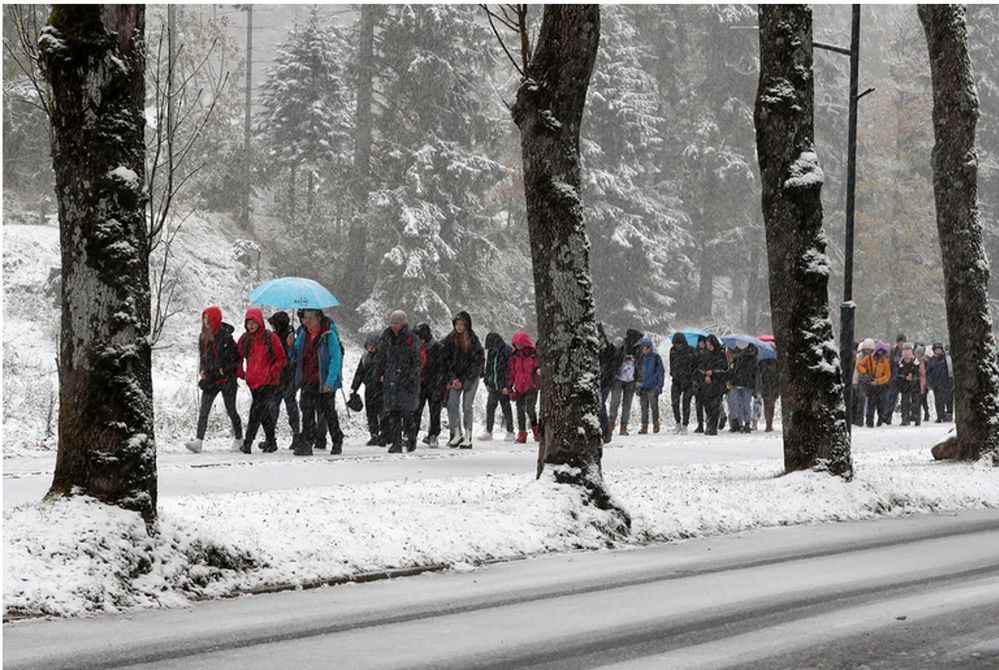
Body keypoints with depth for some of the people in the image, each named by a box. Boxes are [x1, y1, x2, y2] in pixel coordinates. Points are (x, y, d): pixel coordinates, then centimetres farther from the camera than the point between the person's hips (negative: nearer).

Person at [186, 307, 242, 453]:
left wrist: (225, 370, -15)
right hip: (210, 379, 5)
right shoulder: (203, 337, 9)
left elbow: (235, 357, -9)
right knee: (204, 410, -7)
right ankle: (198, 441, -15)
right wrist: (202, 370, 5)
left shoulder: (225, 336, -11)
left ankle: (238, 439, 23)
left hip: (226, 379, -5)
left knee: (231, 410, 5)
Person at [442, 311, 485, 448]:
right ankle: (457, 433, 0)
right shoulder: (450, 339, 2)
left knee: (467, 406, -6)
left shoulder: (473, 340, -6)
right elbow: (447, 360, 3)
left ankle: (468, 437, -1)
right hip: (455, 377, 3)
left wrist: (462, 380, -11)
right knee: (452, 403, -9)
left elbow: (477, 362, -7)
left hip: (470, 378, -3)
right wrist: (452, 378, -8)